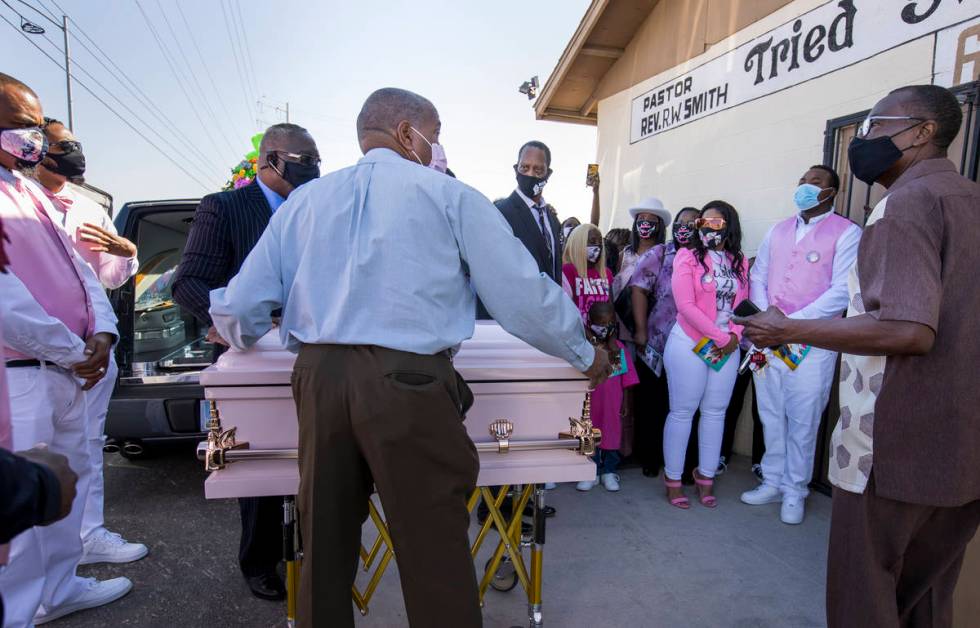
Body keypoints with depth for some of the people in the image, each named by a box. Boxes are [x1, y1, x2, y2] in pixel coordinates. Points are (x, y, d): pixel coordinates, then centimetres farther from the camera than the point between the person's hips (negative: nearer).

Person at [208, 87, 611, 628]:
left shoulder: (305, 200, 14)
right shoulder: (448, 196, 3)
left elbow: (238, 308, 13)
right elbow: (523, 293, 1)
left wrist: (239, 336, 37)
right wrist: (584, 355, 16)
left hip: (318, 379, 5)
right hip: (410, 384, -4)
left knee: (324, 547, 19)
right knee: (435, 554, 8)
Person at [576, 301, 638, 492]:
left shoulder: (619, 348, -1)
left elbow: (626, 377, 4)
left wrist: (625, 402, 5)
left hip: (612, 403, 2)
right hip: (590, 402, -1)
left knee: (612, 433, 11)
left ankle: (609, 472, 28)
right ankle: (592, 472, 24)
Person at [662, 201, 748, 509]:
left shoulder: (739, 263, 10)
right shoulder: (687, 257, -5)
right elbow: (686, 305, -13)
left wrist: (734, 337, -10)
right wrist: (720, 337, -15)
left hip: (727, 348, 5)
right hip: (690, 344, -4)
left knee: (715, 412, 9)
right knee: (682, 411, 0)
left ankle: (706, 477, 22)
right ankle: (673, 479, 12)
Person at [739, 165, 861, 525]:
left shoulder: (846, 233, -4)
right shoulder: (778, 231, 14)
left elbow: (842, 292, -12)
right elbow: (758, 276, 11)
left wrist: (792, 323, -17)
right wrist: (766, 315, -6)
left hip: (812, 343, -5)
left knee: (802, 421, 4)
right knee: (771, 415, 11)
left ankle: (795, 492, 20)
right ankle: (772, 483, 26)